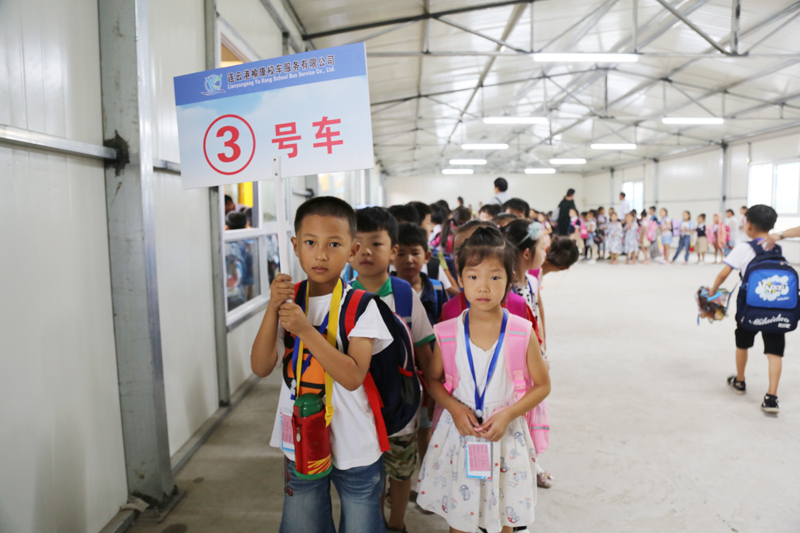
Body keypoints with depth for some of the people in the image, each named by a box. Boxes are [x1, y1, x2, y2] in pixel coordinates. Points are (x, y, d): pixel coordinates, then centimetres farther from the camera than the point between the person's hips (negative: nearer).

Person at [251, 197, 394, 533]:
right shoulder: (288, 300, -2)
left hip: (354, 447, -3)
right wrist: (272, 308, -20)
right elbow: (261, 367, -8)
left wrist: (305, 330, -28)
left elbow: (353, 376, -21)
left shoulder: (360, 305, -14)